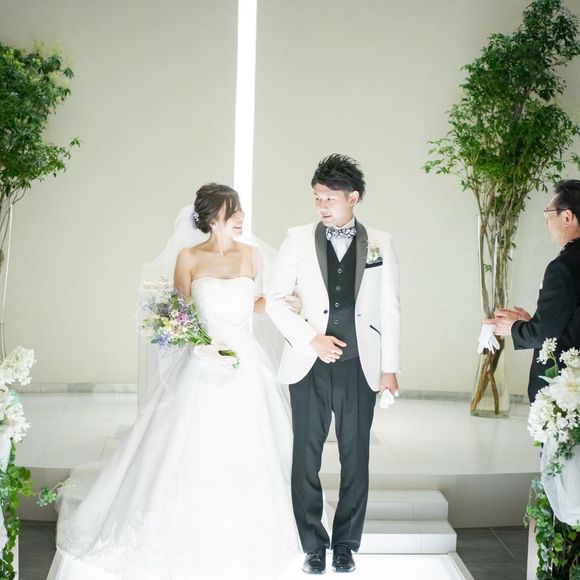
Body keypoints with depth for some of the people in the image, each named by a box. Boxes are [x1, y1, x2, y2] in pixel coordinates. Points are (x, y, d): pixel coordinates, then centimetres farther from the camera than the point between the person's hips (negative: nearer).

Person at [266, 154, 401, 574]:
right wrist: (312, 338, -10)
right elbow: (276, 300, 2)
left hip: (360, 366, 0)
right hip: (310, 365, 0)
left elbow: (390, 310, 5)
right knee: (307, 457, 5)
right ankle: (314, 546, 18)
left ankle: (345, 544, 22)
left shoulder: (380, 243, 4)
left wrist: (390, 368, 2)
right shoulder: (299, 240, 2)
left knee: (355, 458, 7)